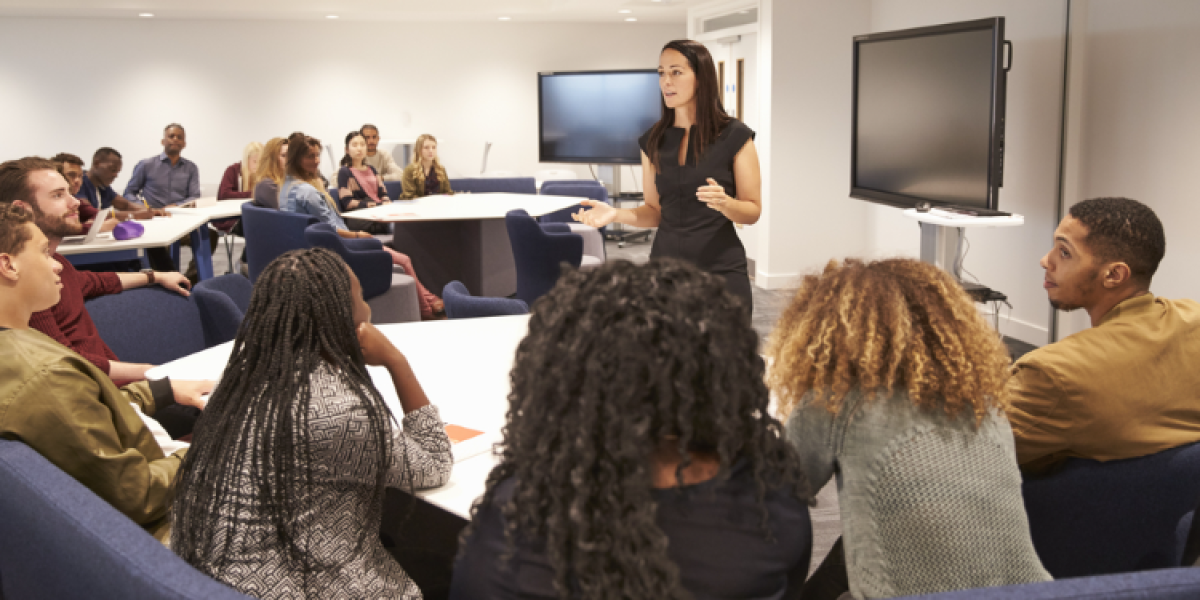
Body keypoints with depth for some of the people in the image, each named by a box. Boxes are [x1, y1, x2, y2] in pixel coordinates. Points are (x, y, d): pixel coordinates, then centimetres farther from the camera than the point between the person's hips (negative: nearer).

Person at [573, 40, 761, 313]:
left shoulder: (735, 136, -4)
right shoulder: (653, 140, 7)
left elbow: (753, 212, -2)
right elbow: (655, 211, 11)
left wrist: (724, 203, -23)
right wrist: (615, 213, -6)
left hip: (720, 270, -3)